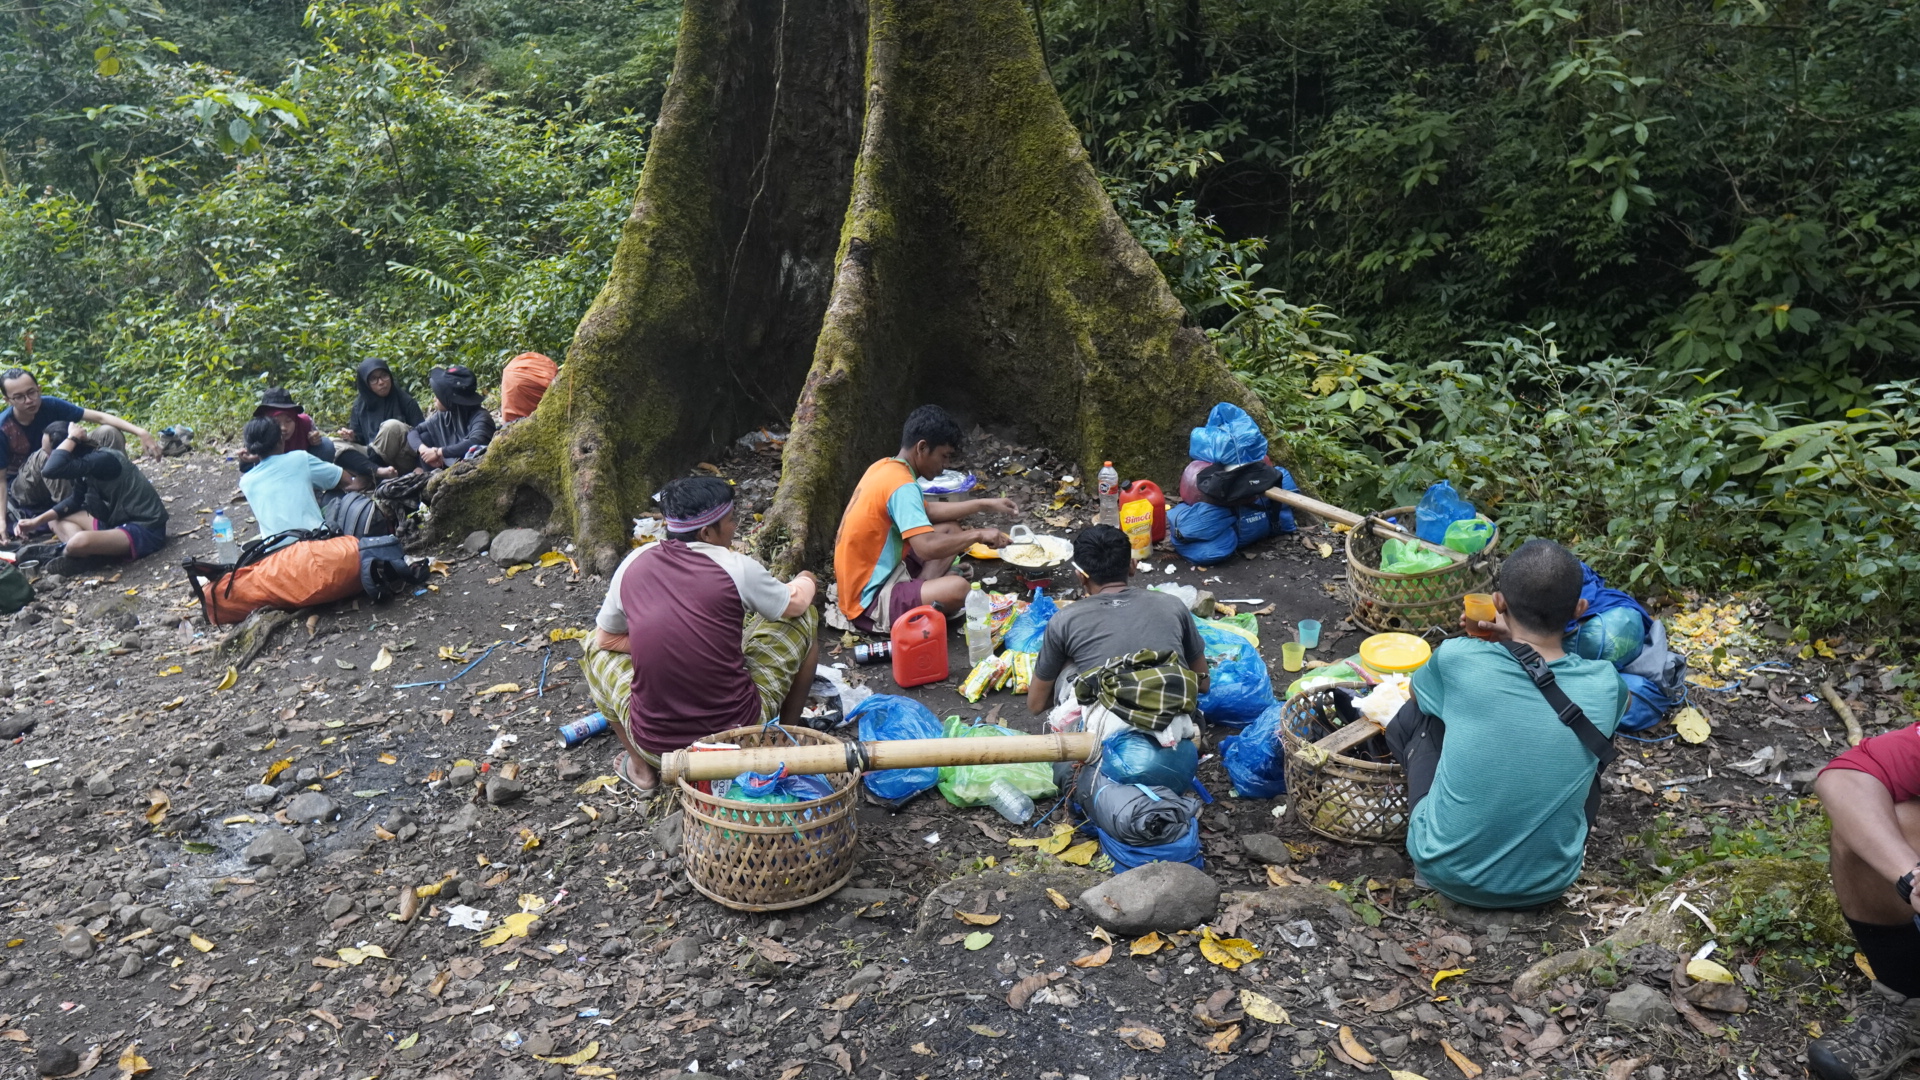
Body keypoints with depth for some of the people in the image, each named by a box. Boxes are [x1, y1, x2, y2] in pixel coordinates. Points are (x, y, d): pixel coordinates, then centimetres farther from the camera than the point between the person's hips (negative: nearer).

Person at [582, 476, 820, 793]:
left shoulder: (634, 564, -1)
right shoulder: (736, 567, -11)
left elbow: (607, 638, 14)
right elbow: (795, 604, 9)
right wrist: (805, 582, 31)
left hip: (654, 745, 3)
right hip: (738, 732, -2)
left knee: (598, 647, 28)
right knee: (804, 618, 14)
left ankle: (640, 766, 23)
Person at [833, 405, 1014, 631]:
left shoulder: (885, 467, 7)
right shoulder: (901, 486, -23)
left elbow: (926, 510, 21)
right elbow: (927, 547, -32)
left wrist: (983, 505, 15)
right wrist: (978, 535, -17)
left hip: (875, 574, 10)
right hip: (868, 603, -10)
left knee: (950, 529, 14)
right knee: (957, 588, -30)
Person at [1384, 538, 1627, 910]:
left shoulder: (1458, 660, -19)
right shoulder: (1604, 686, -14)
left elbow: (1421, 687, 7)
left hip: (1447, 872, -1)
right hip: (1548, 883, 2)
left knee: (1413, 716, 16)